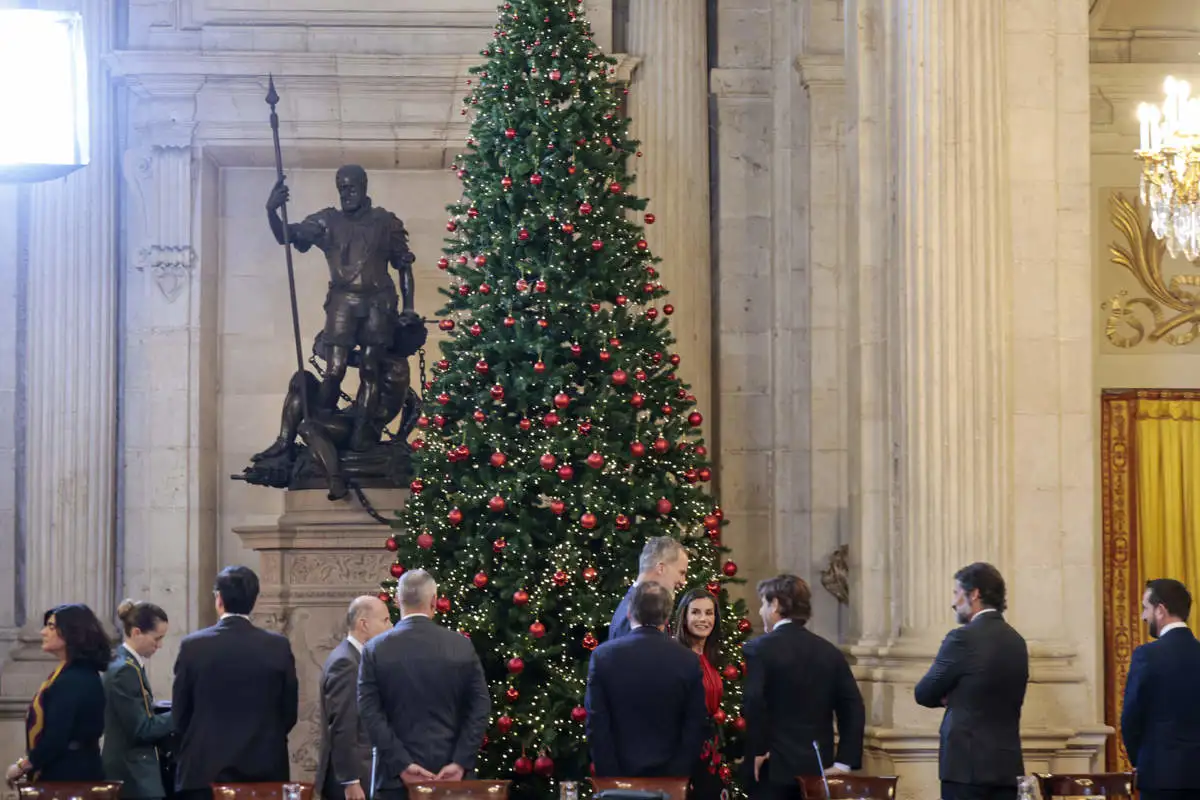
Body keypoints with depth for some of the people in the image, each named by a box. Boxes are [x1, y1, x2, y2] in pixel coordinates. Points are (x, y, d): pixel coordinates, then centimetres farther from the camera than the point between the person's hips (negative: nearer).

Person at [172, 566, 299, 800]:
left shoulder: (193, 646, -5)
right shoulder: (278, 647, -2)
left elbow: (180, 714, 2)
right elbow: (289, 713, 4)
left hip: (205, 770, -1)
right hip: (263, 769, 1)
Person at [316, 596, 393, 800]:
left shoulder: (355, 657, 14)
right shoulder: (345, 663, -17)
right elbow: (342, 729, -21)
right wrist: (351, 781, -22)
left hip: (356, 774, 10)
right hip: (352, 778, -10)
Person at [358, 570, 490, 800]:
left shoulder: (375, 650, -2)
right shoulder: (462, 646, 1)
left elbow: (370, 713, -7)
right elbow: (481, 707, -2)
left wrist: (400, 764, -7)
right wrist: (461, 763, -4)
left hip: (397, 778, -1)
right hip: (451, 773, 1)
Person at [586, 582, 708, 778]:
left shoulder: (602, 656, -6)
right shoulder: (688, 661, -4)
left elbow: (596, 725, -7)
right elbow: (697, 727, -2)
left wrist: (607, 777, -3)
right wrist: (679, 777, 3)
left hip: (619, 776, -1)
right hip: (669, 776, 1)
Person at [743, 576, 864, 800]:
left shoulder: (758, 649, -6)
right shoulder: (830, 652, 9)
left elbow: (752, 704, -20)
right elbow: (854, 710, 3)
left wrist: (756, 752, -9)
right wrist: (844, 762, 3)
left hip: (773, 767, -5)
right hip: (818, 768, 5)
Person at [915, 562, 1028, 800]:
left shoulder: (963, 638, -10)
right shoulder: (1016, 641, 12)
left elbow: (924, 693, -3)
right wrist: (957, 698, 8)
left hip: (968, 763, -7)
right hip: (1008, 764, 7)